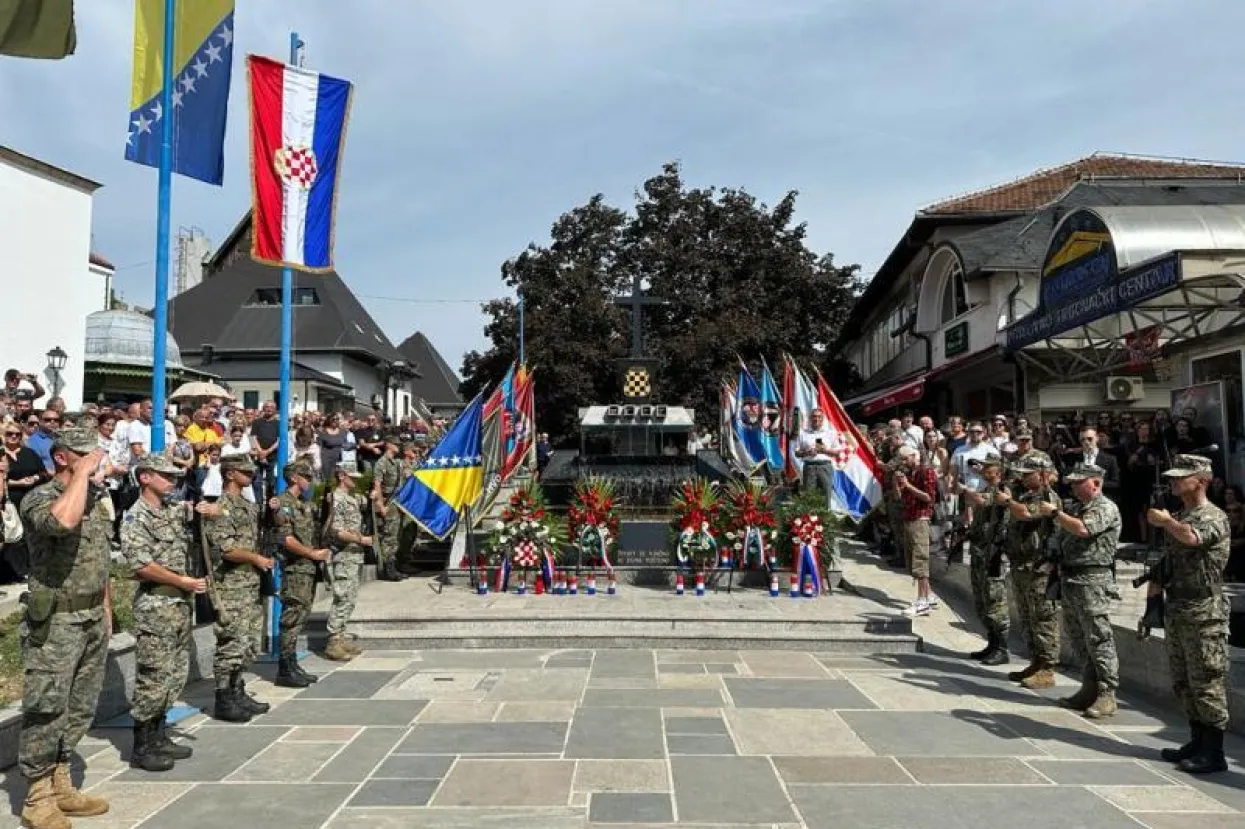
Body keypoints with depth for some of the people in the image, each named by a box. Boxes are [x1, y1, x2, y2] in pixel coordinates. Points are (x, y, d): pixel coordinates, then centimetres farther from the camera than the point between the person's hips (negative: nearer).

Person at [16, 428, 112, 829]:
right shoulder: (39, 497, -13)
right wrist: (83, 472, -26)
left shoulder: (98, 499, 10)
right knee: (46, 712, 1)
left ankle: (60, 787, 27)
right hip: (55, 622, -7)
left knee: (79, 710, 14)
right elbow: (63, 521, -39)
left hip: (92, 619, 7)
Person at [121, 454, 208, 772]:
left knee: (176, 674, 13)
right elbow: (141, 565, -21)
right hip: (155, 606, -8)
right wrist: (185, 581, -18)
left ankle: (157, 736, 24)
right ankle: (142, 747, 8)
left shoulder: (176, 508, 10)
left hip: (181, 603, 8)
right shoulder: (136, 518, -12)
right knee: (153, 678, -3)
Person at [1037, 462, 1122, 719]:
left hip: (1092, 580, -9)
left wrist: (1055, 512, -13)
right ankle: (1089, 689, 21)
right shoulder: (1076, 508, 19)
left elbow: (1082, 529, -24)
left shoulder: (1105, 508, -8)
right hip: (1070, 577, 9)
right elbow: (1062, 538, 25)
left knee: (1098, 638, -6)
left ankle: (1107, 695, -1)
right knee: (1078, 637, 13)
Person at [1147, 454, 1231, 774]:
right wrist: (1158, 580, 13)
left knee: (1206, 683, -3)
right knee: (1183, 682, 15)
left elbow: (1190, 537, -35)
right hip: (1176, 607, 9)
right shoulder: (1179, 516, 15)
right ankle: (1197, 741, 26)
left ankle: (1214, 753, 5)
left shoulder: (1213, 517, -11)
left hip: (1203, 612, -9)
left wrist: (1165, 521, -23)